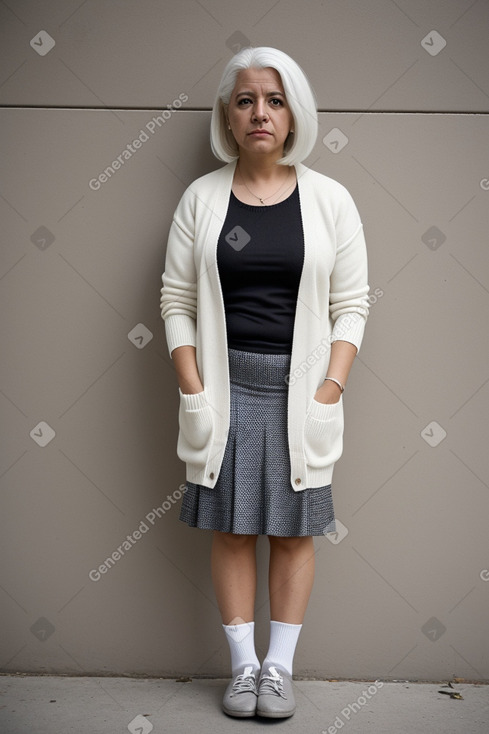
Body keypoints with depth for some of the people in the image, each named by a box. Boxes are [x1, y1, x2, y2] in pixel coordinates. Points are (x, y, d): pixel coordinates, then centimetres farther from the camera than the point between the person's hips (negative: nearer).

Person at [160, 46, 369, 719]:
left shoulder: (329, 198, 2)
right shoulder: (202, 197, 3)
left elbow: (351, 304, 1)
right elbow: (177, 302, 2)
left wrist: (331, 387, -9)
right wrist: (193, 392, -6)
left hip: (302, 383, 0)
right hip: (227, 381, 1)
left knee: (294, 527, 6)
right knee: (232, 527, 5)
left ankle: (280, 666, 21)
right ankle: (243, 665, 20)